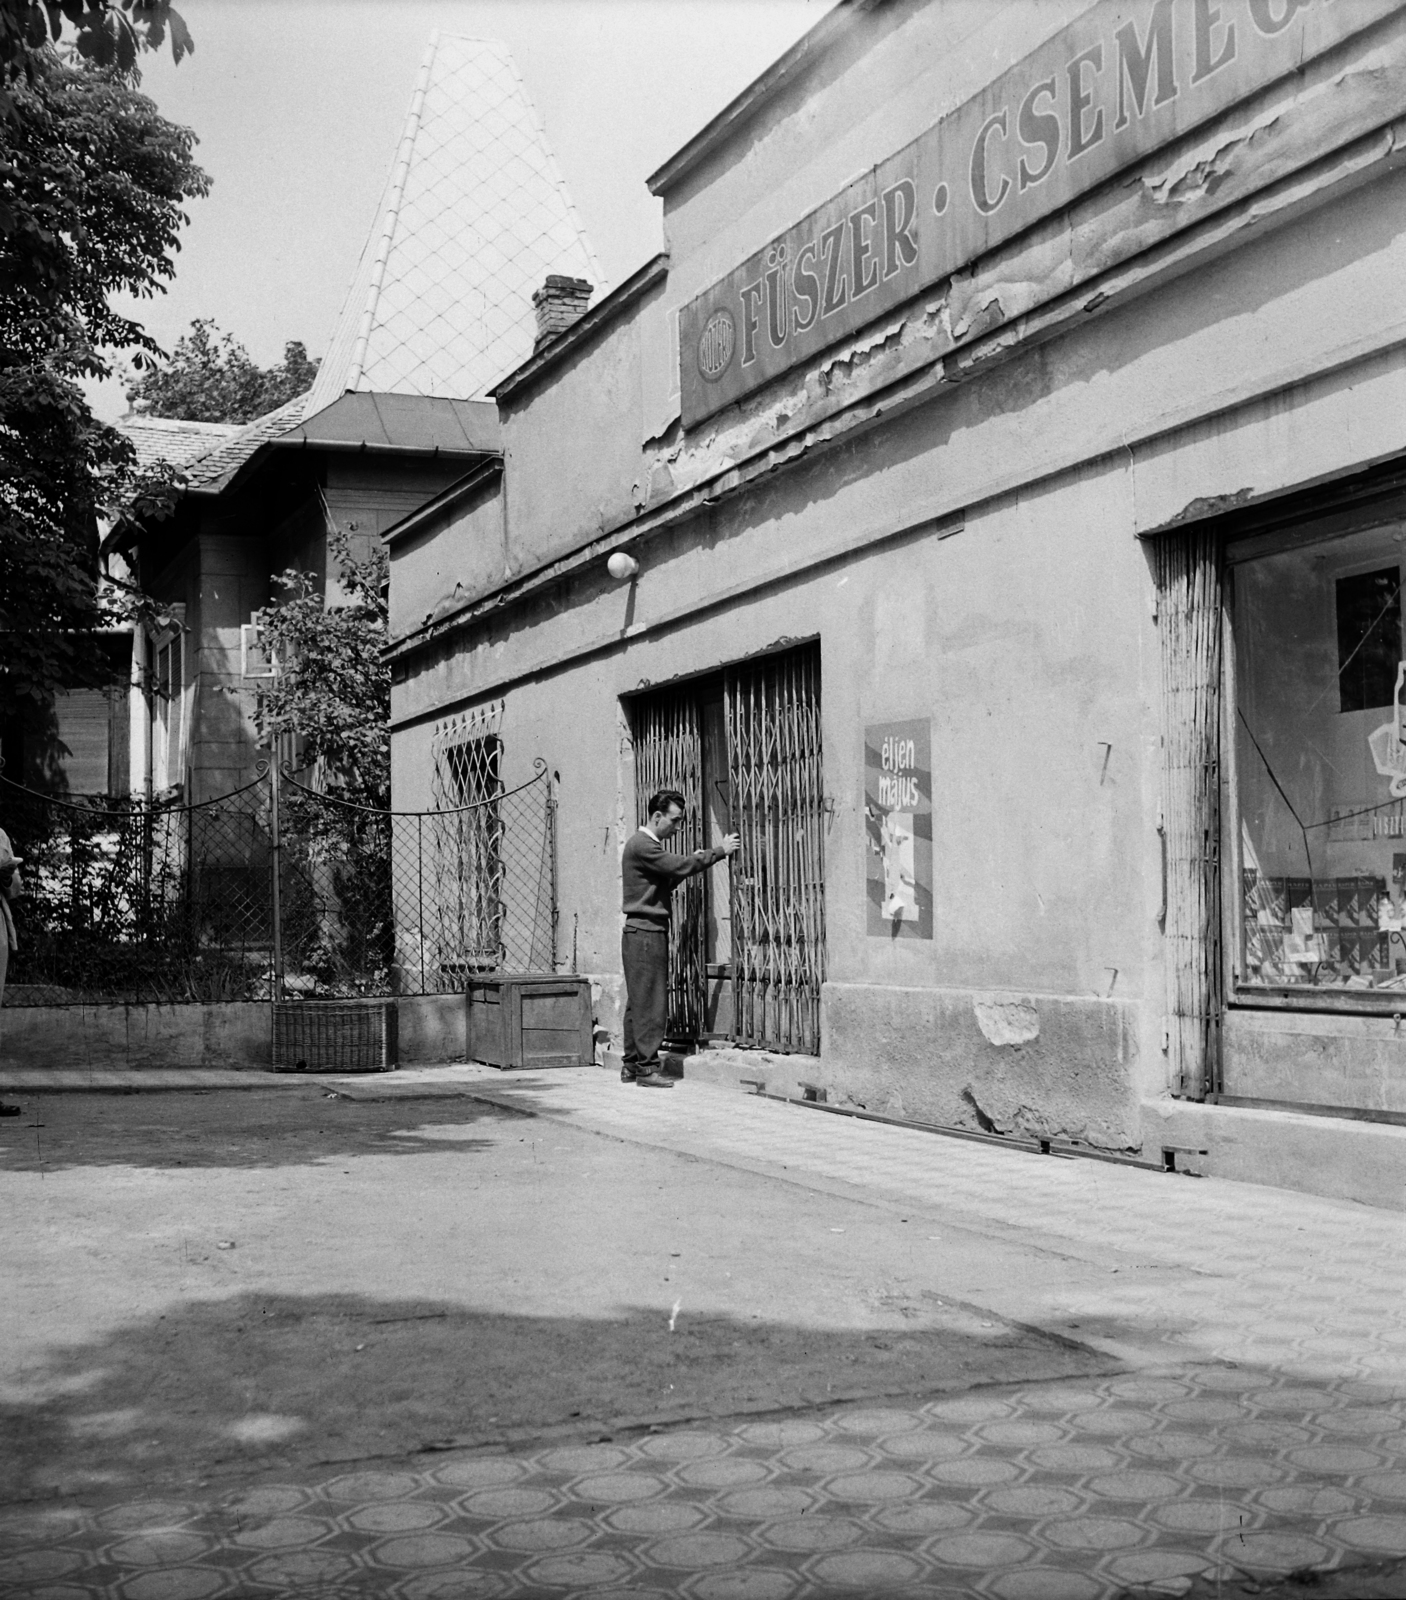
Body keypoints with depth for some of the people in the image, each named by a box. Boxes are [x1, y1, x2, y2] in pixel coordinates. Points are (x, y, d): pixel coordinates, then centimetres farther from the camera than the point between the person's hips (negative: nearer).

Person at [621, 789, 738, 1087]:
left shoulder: (646, 844, 20)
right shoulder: (641, 845, -13)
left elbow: (666, 881, 20)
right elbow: (680, 866, -19)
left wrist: (688, 864, 6)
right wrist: (720, 851, -12)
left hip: (645, 931, 10)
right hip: (645, 931, -10)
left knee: (639, 1002, 11)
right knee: (650, 1003, -9)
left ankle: (631, 1065, 14)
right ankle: (646, 1068, -8)